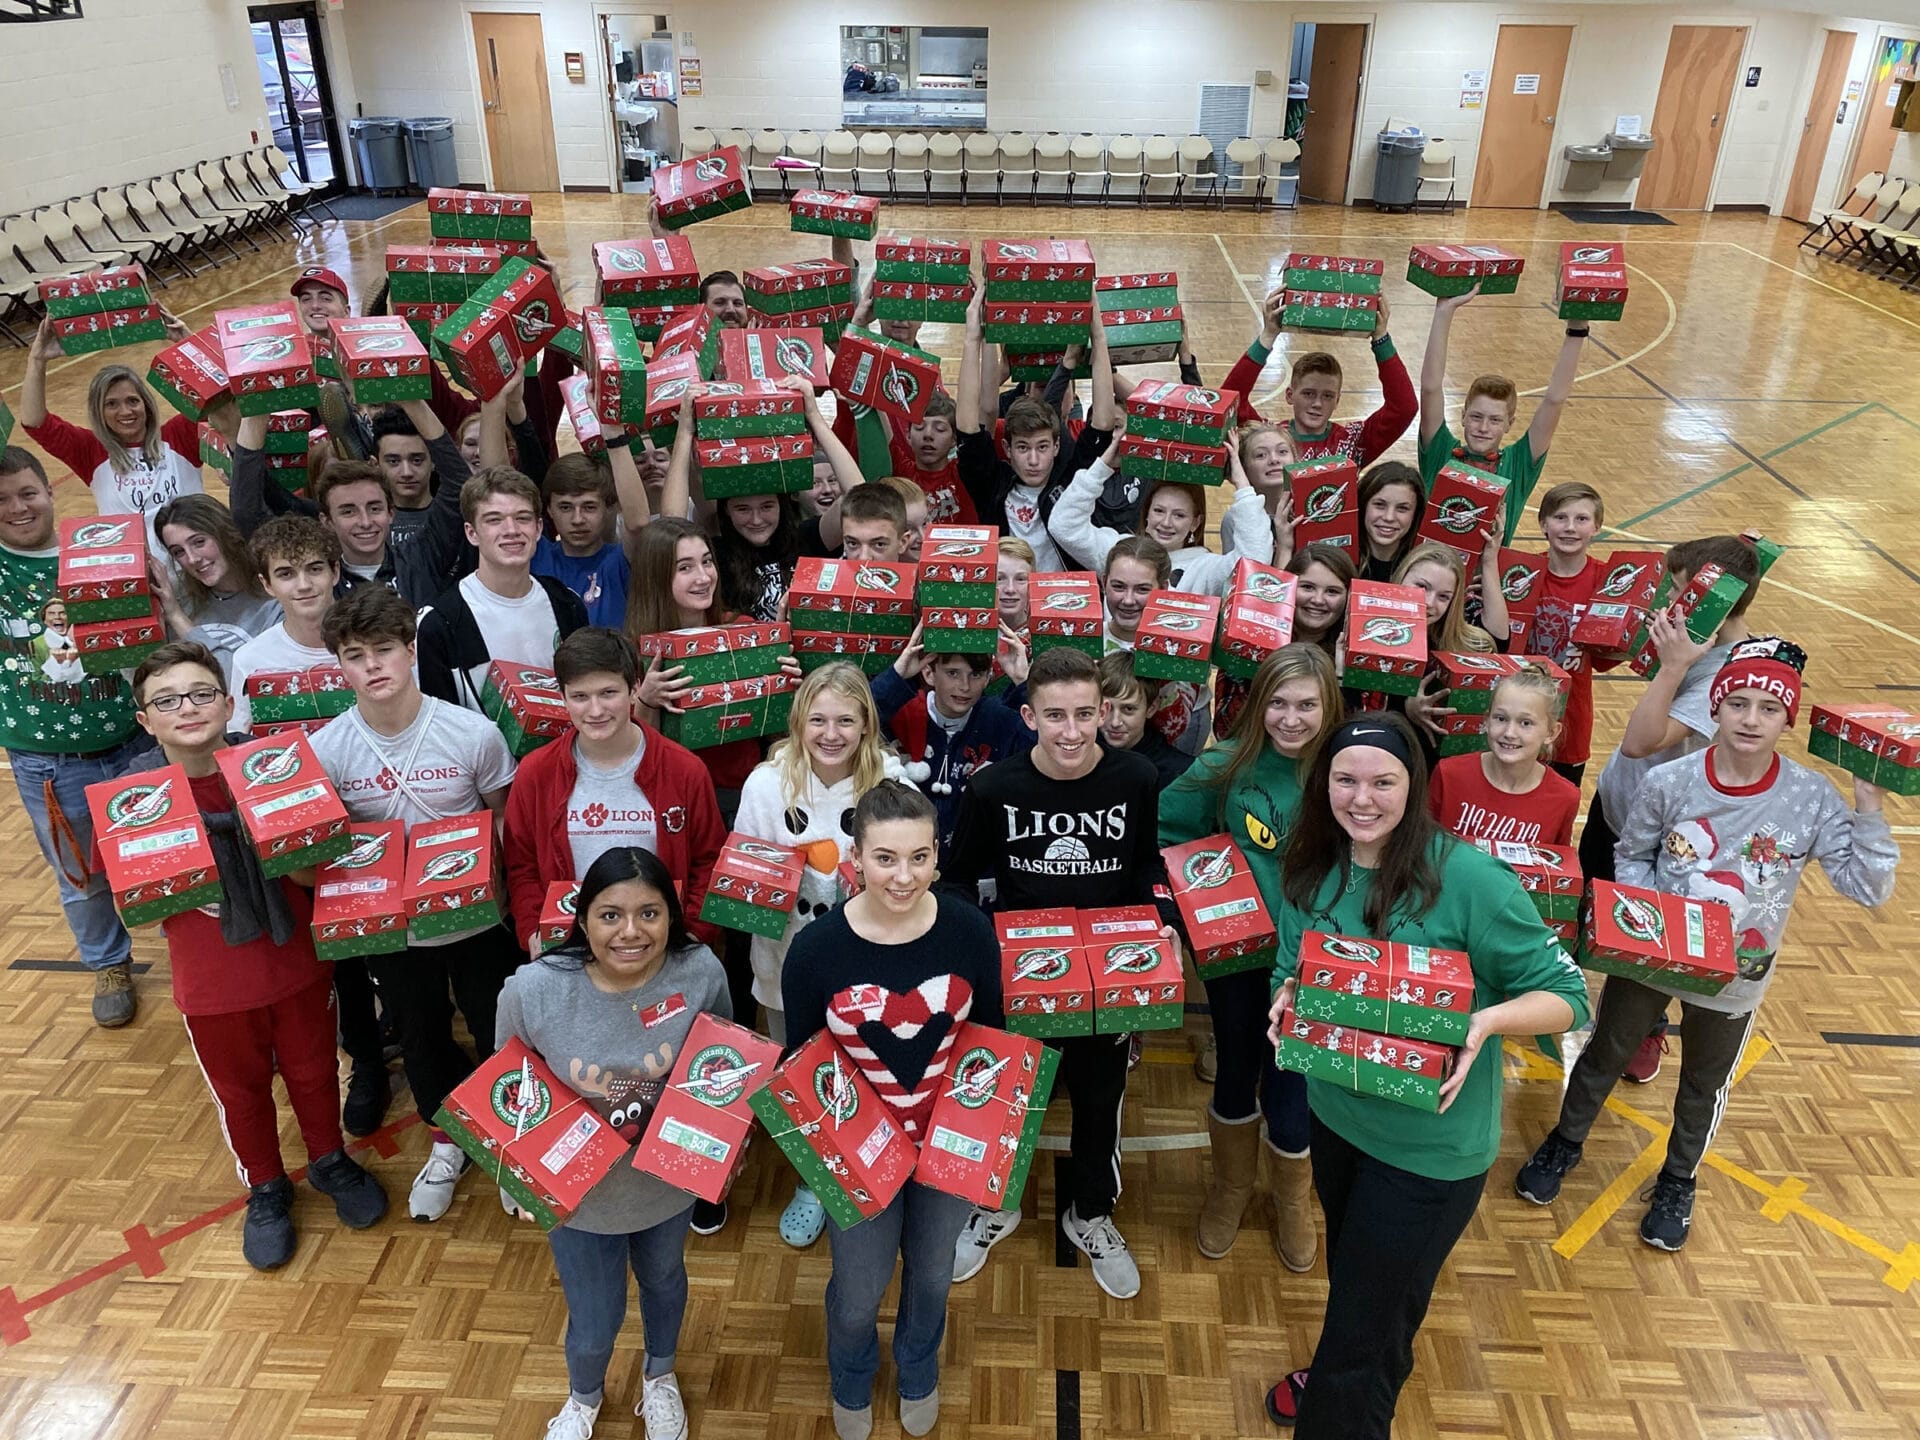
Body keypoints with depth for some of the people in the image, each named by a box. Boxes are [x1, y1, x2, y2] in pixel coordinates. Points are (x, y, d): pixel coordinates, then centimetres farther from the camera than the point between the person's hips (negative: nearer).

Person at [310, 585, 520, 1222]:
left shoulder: (474, 733, -19)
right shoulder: (325, 750, -14)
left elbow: (504, 822, -4)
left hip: (477, 919, -1)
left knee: (500, 1033, 15)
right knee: (422, 1037, 23)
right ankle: (448, 1139, 49)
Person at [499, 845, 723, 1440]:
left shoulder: (701, 974, -24)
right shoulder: (532, 990, -27)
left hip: (669, 1184, 1)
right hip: (575, 1195, -1)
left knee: (663, 1280, 30)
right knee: (594, 1326, 18)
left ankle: (660, 1376, 64)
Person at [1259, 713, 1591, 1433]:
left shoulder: (1469, 877, -25)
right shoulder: (1312, 869, -7)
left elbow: (1566, 995, -17)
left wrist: (1488, 1020, -36)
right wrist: (1286, 998, -16)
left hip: (1430, 1144, -6)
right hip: (1334, 1115, 6)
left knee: (1371, 1313, 10)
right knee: (1351, 1274, 31)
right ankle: (1341, 1381, 60)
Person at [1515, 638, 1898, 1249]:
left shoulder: (1812, 798, -19)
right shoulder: (1668, 782, -19)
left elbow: (1869, 888, -18)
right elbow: (1630, 857, -4)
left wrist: (1869, 810, -28)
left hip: (1735, 977, 1)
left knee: (1705, 1085, 24)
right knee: (1604, 1057, 21)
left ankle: (1677, 1181, 50)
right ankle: (1565, 1143, 48)